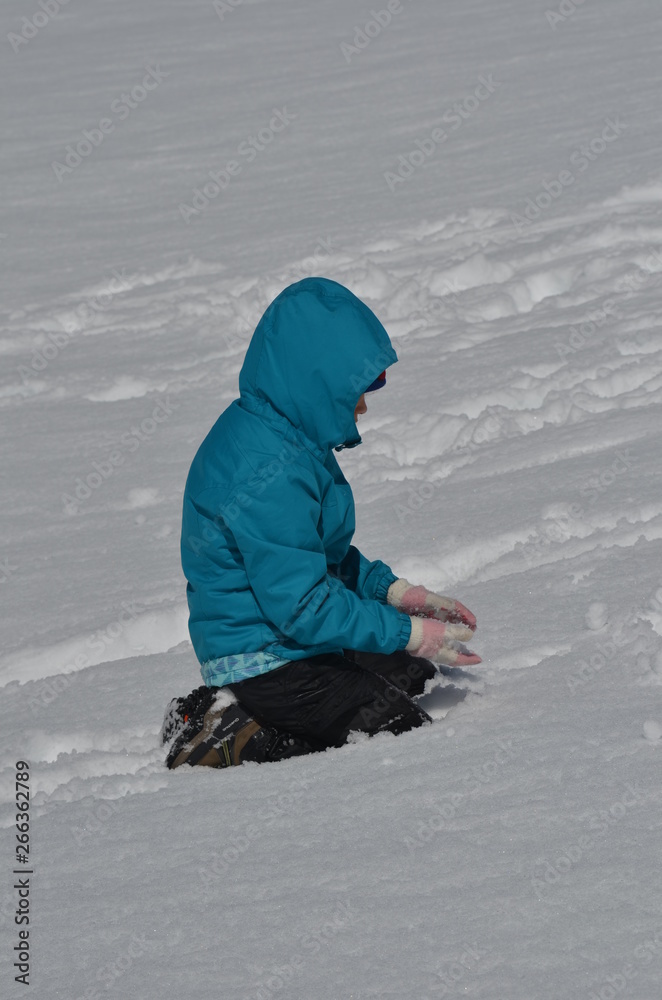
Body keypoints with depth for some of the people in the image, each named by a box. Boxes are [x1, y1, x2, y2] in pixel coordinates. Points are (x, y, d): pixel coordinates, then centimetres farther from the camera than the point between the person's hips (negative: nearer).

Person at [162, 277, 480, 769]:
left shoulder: (272, 433, 6)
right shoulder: (268, 476, -27)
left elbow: (323, 553, 19)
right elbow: (304, 608, -26)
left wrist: (393, 590, 8)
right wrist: (410, 633, -20)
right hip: (267, 660, -10)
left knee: (409, 675, 23)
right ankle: (237, 741, -8)